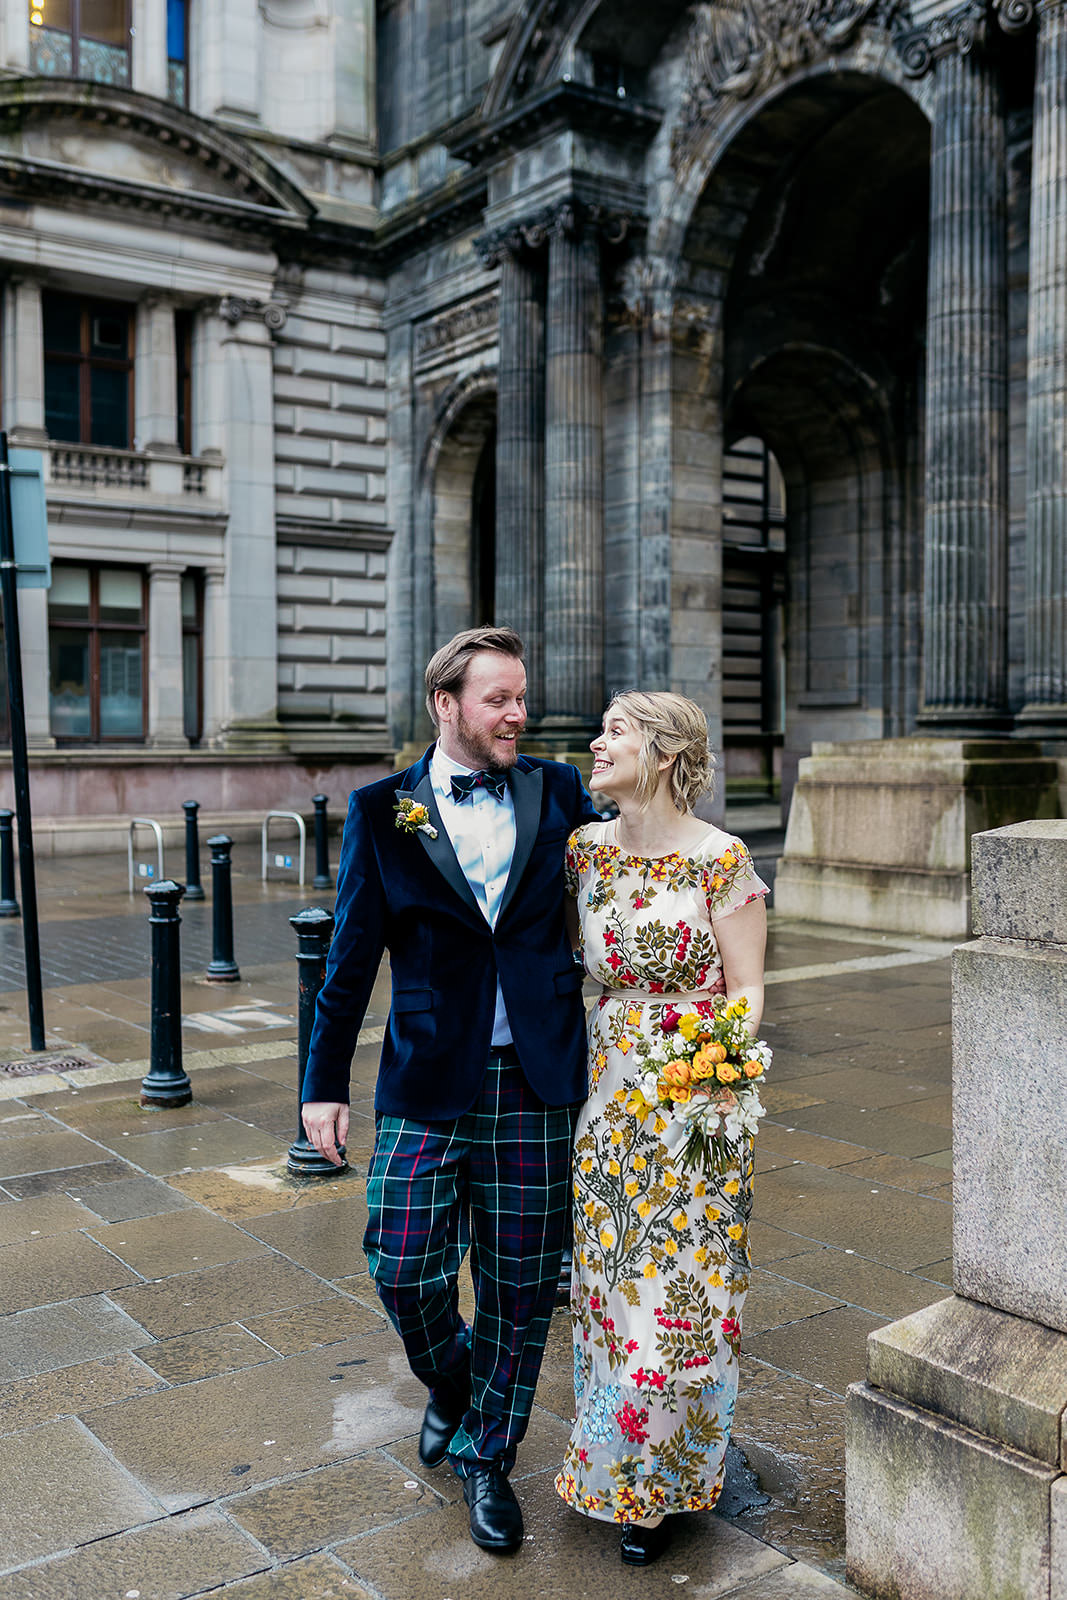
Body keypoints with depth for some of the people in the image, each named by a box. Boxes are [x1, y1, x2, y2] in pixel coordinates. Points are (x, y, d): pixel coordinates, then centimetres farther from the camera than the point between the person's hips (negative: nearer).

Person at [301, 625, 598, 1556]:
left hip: (535, 1085, 1)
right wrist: (324, 1082, 2)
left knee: (521, 1290, 10)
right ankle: (450, 1385, 37)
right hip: (428, 1085, -1)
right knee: (403, 1270, 2)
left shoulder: (558, 793, 4)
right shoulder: (383, 811, 0)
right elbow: (352, 956, 2)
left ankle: (487, 1456, 33)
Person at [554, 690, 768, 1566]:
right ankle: (620, 1463, 35)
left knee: (682, 1289, 4)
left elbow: (746, 988, -9)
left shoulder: (720, 858, -12)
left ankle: (666, 1487, 26)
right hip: (609, 1092, 5)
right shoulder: (586, 850, 2)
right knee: (611, 1285, 14)